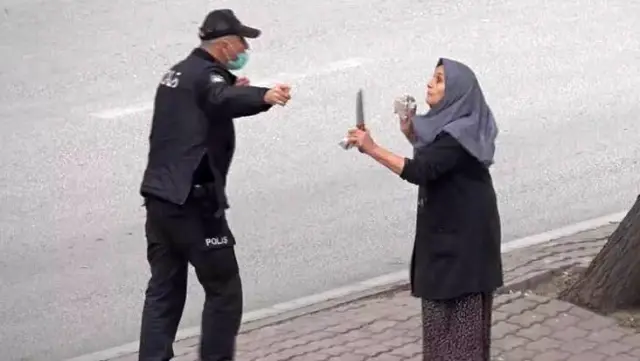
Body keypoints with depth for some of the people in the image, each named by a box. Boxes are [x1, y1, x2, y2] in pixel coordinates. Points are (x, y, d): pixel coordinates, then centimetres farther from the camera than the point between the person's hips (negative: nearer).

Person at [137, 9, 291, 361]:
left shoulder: (179, 72, 17)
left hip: (159, 196, 9)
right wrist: (264, 96, -54)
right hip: (192, 200, -9)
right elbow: (224, 101, -36)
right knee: (224, 290, 2)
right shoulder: (205, 75, -13)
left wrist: (232, 90, 24)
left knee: (164, 289, 13)